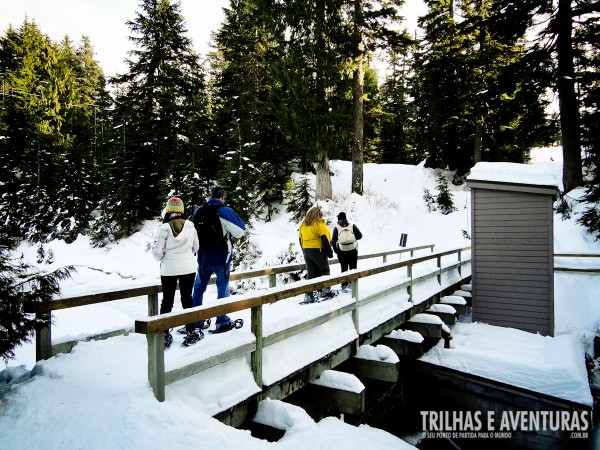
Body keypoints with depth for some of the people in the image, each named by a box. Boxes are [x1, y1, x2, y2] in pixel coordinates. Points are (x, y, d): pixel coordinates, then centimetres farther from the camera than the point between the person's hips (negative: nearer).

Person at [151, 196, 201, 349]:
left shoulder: (164, 228, -14)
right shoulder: (189, 225, -6)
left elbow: (157, 252, -10)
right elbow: (195, 247, 6)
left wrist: (161, 258, 12)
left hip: (168, 270, -1)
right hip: (188, 268, 2)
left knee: (167, 301, 10)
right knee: (187, 299, 12)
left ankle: (165, 336, 15)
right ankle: (190, 333, 16)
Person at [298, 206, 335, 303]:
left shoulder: (303, 225, 12)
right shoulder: (319, 223, -8)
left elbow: (301, 240, 16)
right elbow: (325, 238, -13)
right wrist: (329, 251, -9)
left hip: (306, 252, 6)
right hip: (318, 250, -6)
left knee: (311, 274, 7)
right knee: (325, 271, 11)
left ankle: (308, 296, 2)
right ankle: (326, 290, 6)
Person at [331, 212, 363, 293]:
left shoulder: (336, 228, -2)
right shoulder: (352, 226, -2)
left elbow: (333, 241, -4)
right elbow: (360, 236, -1)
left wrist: (336, 251, 8)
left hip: (341, 252, 0)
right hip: (353, 250, 0)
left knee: (344, 269, 8)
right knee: (353, 268, 12)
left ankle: (344, 285, 5)